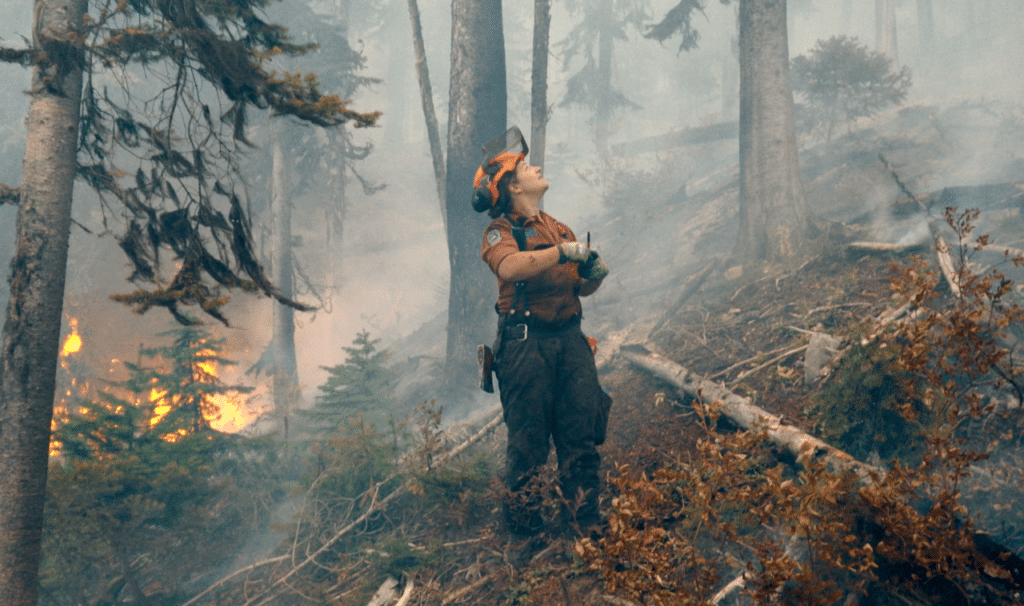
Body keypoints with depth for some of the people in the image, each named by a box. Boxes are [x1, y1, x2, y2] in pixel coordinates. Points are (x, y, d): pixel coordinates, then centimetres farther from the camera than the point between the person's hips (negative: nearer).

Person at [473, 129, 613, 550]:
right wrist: (562, 252, -25)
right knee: (528, 440, 0)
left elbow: (581, 288, 22)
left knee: (582, 431, 2)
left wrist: (594, 274, 0)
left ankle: (581, 524, 10)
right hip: (526, 342, -5)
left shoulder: (559, 229, 20)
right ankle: (522, 527, 14)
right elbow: (509, 267, -24)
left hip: (569, 339, 6)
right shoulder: (501, 231, -1)